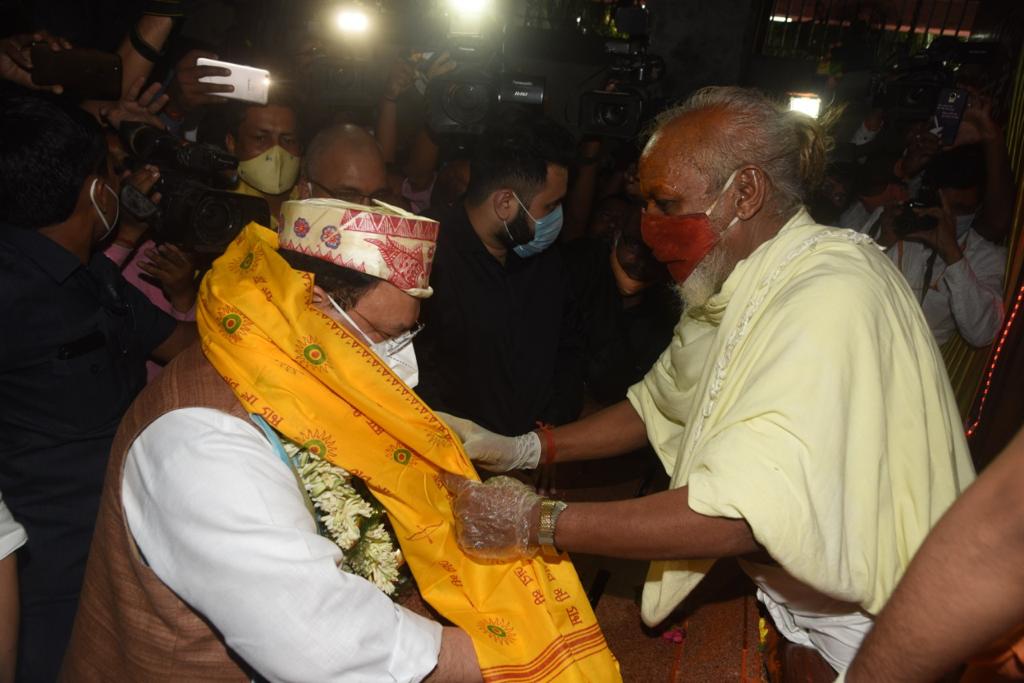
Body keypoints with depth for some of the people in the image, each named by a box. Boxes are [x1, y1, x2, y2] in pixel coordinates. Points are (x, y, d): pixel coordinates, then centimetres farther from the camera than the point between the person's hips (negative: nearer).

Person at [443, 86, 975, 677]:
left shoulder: (833, 296, -30)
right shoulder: (736, 286, -1)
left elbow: (743, 516, -36)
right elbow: (660, 403, 8)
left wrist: (539, 523, -31)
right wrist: (524, 449, -4)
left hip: (872, 628, -7)